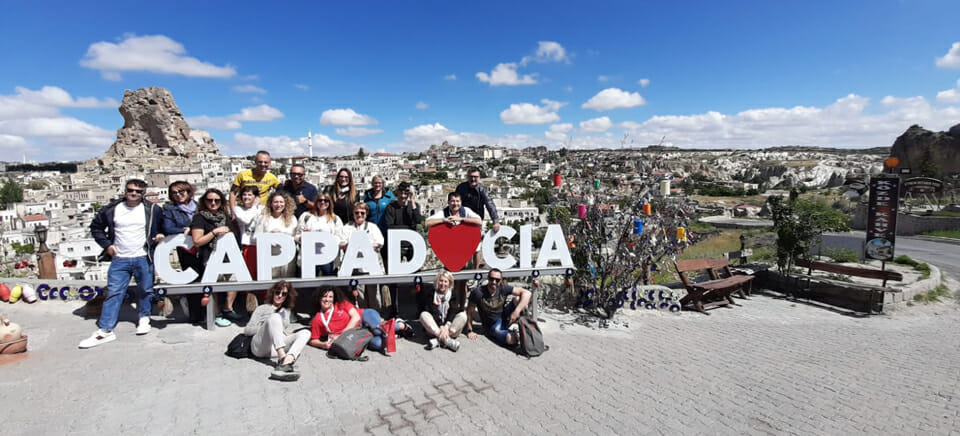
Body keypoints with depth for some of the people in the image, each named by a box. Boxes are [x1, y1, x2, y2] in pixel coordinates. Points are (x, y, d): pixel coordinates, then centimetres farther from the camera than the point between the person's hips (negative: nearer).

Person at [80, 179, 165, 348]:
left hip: (144, 258, -1)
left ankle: (144, 318, 30)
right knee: (113, 293, 1)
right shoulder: (111, 209, 2)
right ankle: (105, 330, 4)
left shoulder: (152, 209, -1)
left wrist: (161, 234, -5)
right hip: (120, 259, 1)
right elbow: (96, 227, 14)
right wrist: (106, 244, 3)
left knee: (146, 290, 9)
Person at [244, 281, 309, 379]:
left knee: (305, 333, -20)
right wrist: (266, 326, -3)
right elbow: (247, 330, 10)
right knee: (275, 317, -29)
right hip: (259, 347, -4)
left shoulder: (287, 311, 28)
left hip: (276, 349, 4)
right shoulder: (262, 308, 17)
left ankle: (288, 359, -51)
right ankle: (282, 358, -49)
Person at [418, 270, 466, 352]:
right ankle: (446, 340, -38)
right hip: (434, 329, -1)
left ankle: (438, 340, -33)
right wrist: (441, 328, -25)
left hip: (448, 326, 1)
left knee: (463, 315, -22)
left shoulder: (453, 295, 2)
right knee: (423, 314, -25)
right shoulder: (430, 294, -2)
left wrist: (446, 327, -28)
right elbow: (433, 313, -12)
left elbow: (453, 312, -11)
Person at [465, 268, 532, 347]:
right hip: (493, 326, -5)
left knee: (519, 299, -19)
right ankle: (517, 334, -7)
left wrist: (517, 311, -30)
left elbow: (526, 293, -19)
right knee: (511, 339, -38)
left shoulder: (503, 288, -13)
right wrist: (470, 331, -10)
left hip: (505, 318, 5)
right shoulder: (478, 293, -20)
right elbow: (469, 312, -9)